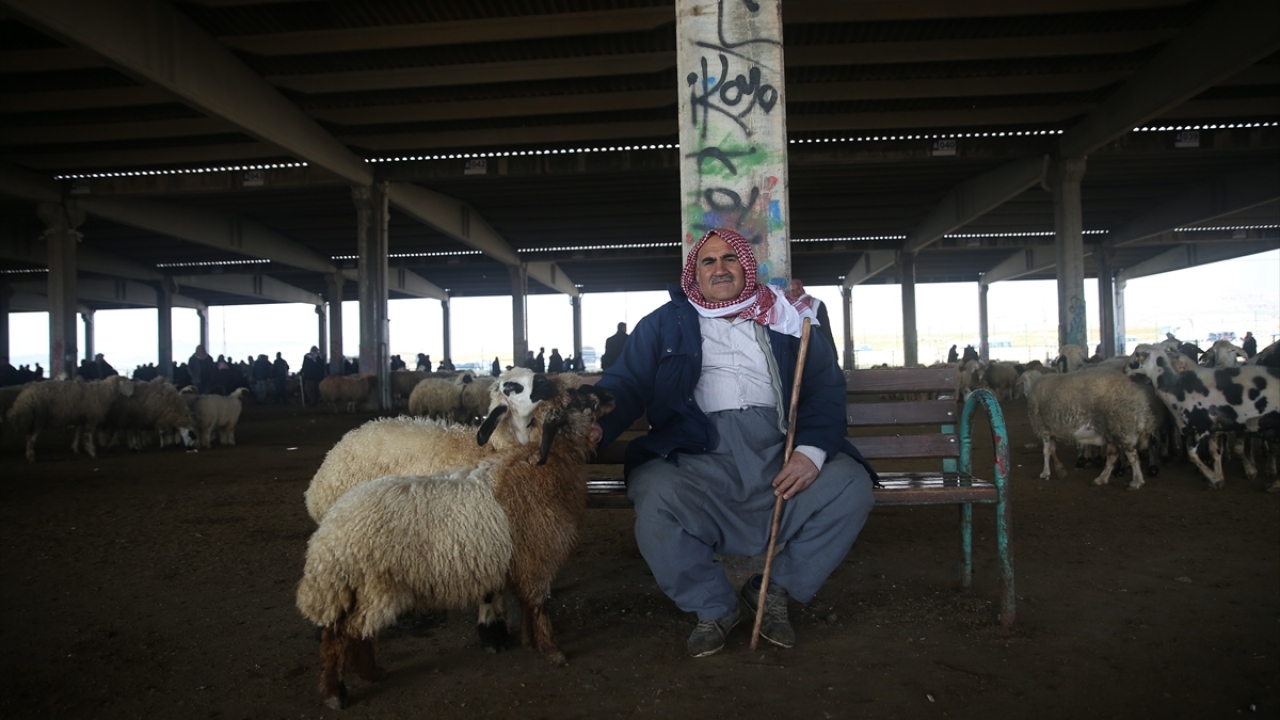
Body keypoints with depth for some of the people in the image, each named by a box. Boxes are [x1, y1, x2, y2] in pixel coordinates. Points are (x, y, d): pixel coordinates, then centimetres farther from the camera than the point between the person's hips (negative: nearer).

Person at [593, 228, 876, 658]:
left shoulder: (784, 320, 19)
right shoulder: (664, 325, 17)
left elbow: (827, 384, 9)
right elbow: (625, 384, 7)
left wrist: (812, 450, -10)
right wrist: (596, 426, -16)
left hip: (780, 450, 2)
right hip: (699, 455, -1)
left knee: (850, 484, -23)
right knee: (655, 499, -32)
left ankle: (776, 590, 2)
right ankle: (714, 608, -3)